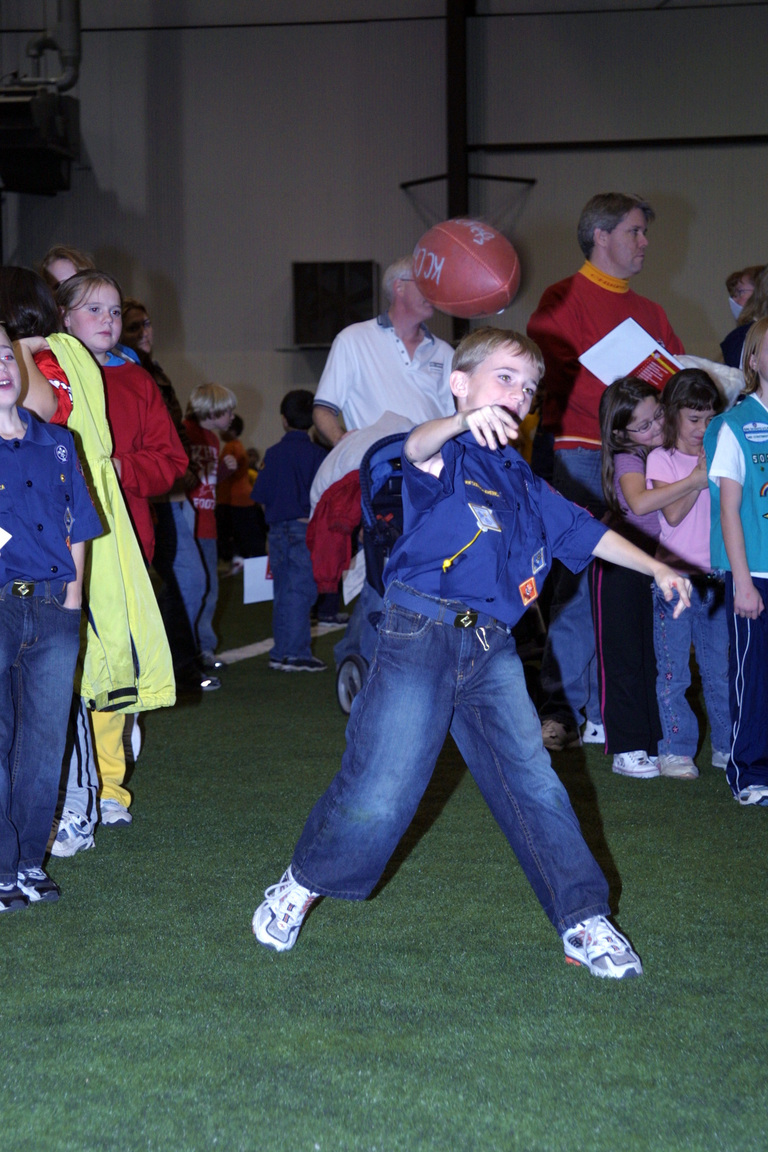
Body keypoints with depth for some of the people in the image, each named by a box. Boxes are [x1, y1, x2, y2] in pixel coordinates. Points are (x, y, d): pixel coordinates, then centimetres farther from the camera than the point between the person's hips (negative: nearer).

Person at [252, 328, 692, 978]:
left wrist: (656, 567, 23)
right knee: (381, 791, -5)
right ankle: (302, 886, 18)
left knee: (532, 782, 1)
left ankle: (584, 922, 7)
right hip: (421, 633, -6)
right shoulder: (447, 455, -5)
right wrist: (465, 421, -52)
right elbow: (419, 449, -30)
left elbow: (583, 531, 29)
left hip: (492, 650, 6)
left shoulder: (520, 480, 18)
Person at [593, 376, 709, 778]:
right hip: (618, 566, -6)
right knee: (623, 657, -2)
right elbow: (640, 502, -37)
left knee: (650, 655, 10)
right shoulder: (627, 460, -17)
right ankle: (626, 750, 1)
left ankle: (652, 742, 18)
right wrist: (694, 481, -34)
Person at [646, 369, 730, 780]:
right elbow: (673, 512, -11)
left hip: (716, 577, 3)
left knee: (722, 669, 6)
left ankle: (727, 746, 16)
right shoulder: (662, 459, 1)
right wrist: (701, 473, -15)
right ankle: (675, 750, 6)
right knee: (673, 672, -1)